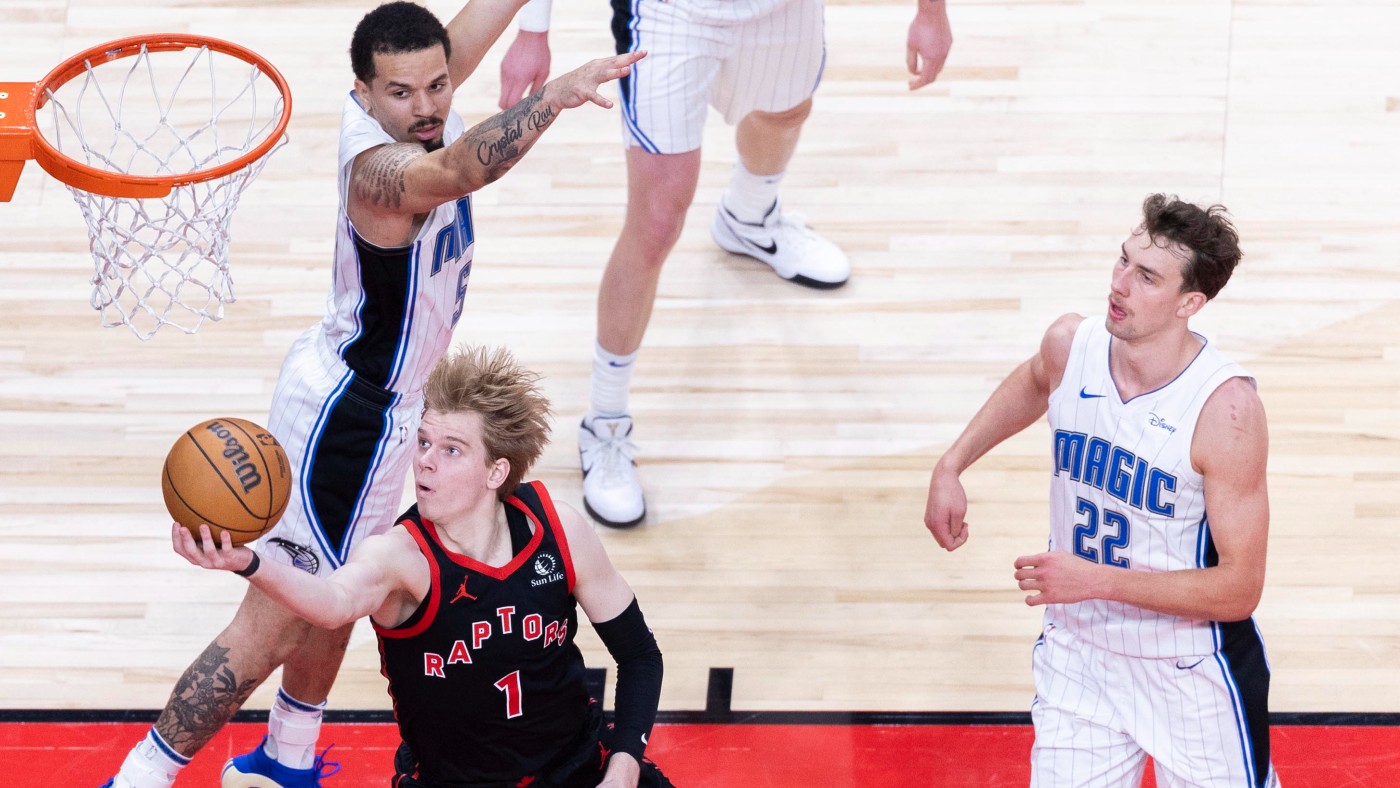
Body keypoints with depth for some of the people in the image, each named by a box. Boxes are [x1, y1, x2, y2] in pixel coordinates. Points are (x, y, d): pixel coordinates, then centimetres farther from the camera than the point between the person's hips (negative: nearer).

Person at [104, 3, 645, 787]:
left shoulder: (408, 110, -6)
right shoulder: (380, 166, -31)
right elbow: (461, 170, -55)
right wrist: (551, 98, -69)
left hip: (356, 399, 10)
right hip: (350, 417, -10)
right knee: (273, 626, -2)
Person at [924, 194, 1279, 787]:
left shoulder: (1226, 406, -25)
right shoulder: (1070, 345, -10)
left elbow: (1238, 590, -23)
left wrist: (1097, 580, -29)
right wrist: (951, 466, 11)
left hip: (1193, 675, -4)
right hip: (1080, 658, 4)